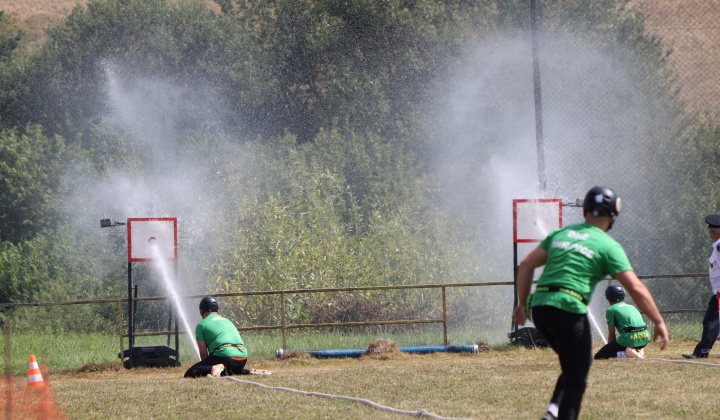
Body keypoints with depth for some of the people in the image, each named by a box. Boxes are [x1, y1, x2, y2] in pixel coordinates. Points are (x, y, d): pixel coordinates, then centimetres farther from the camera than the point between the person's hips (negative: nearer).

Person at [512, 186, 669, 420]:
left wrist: (522, 304, 22)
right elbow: (636, 289, -4)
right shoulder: (608, 246, 2)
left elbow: (526, 265, 16)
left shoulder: (560, 234, 18)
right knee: (576, 379, 0)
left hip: (538, 306, 6)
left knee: (575, 365, 23)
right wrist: (659, 322, 1)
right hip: (568, 309, -6)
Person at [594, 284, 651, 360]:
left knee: (598, 357, 1)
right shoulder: (632, 307, 26)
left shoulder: (611, 309, 7)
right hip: (645, 339, 7)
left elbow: (611, 335, 6)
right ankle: (639, 350, 8)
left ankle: (626, 352, -18)